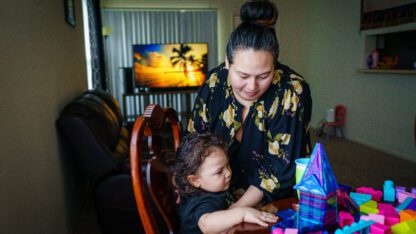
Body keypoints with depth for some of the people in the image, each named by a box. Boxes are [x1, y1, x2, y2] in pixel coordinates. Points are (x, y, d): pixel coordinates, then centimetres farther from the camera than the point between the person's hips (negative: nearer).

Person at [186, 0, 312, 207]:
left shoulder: (293, 92, -21)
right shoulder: (215, 82, -12)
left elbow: (281, 168, -18)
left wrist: (234, 212, -19)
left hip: (276, 202, -3)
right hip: (222, 195, 4)